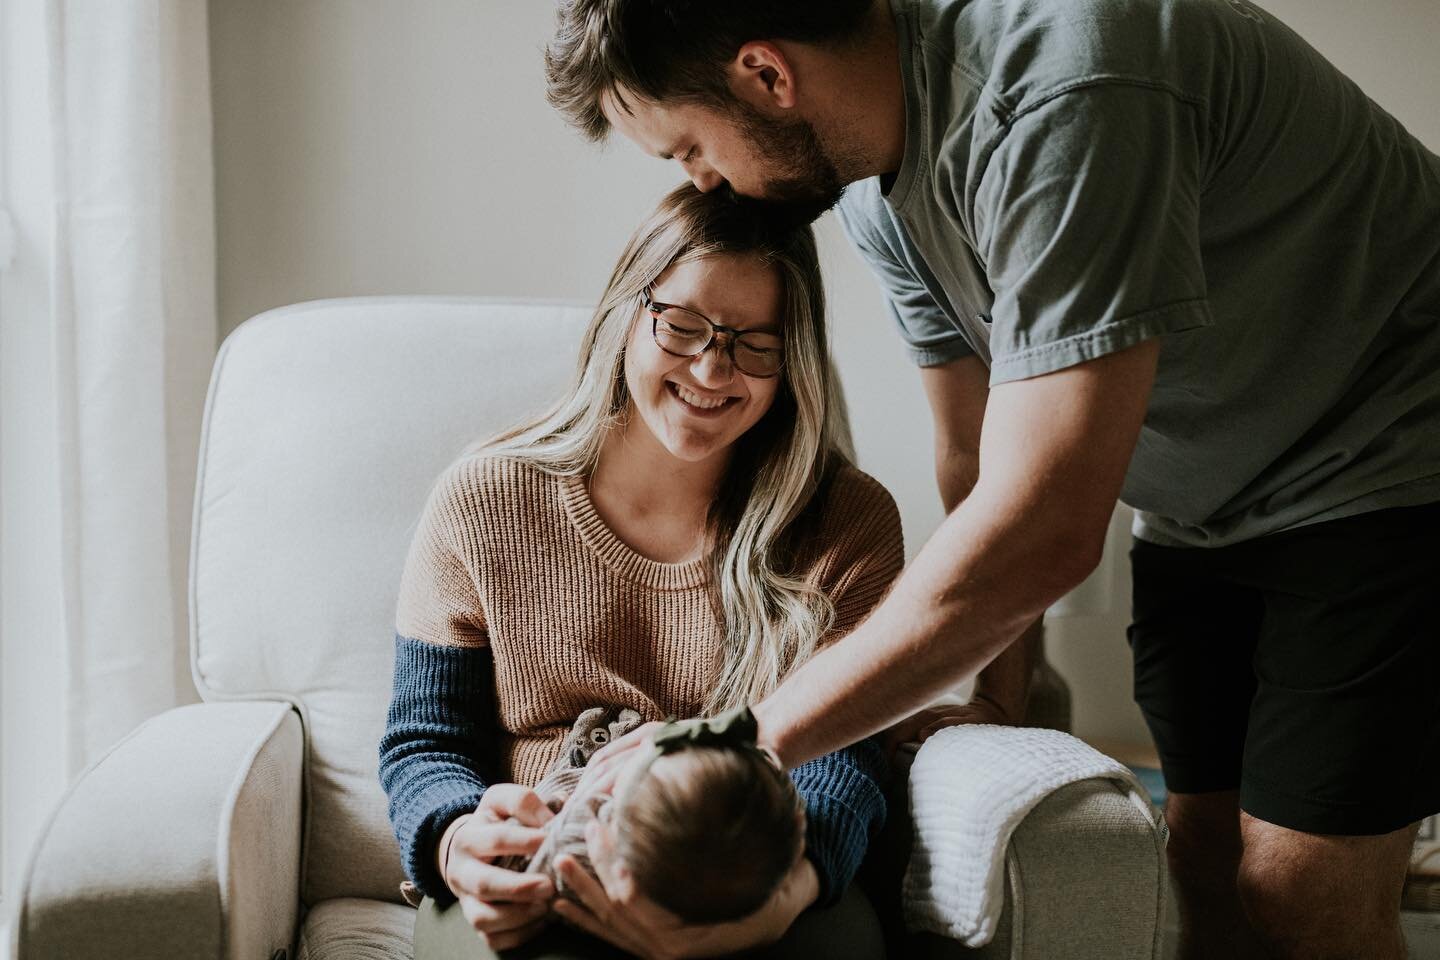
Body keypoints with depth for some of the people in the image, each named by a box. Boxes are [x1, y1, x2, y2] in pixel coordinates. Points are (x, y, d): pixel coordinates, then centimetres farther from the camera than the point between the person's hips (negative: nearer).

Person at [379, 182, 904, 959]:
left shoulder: (850, 526, 3)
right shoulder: (480, 503, 4)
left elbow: (839, 756, -6)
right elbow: (425, 741, 6)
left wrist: (786, 891, -30)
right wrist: (460, 846, -19)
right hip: (527, 894, 0)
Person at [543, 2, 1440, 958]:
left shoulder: (1066, 97, -34)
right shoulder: (878, 193, -5)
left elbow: (1040, 532, -38)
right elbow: (978, 463, 5)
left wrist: (745, 742, -31)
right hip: (1200, 507, 7)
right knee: (1205, 863, 9)